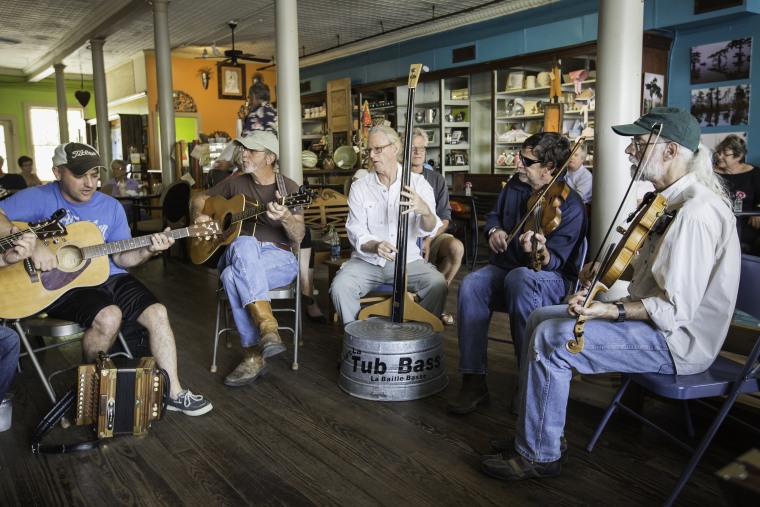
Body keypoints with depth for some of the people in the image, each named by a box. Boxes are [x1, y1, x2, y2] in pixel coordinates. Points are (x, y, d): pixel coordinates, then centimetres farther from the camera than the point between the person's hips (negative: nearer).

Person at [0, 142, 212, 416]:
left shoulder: (111, 207, 8)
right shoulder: (39, 198, -4)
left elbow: (121, 258, 8)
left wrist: (148, 250, -12)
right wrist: (32, 244, -28)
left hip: (108, 278, 5)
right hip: (60, 285, -5)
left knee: (157, 312, -13)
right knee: (109, 316, -32)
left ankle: (172, 392, -3)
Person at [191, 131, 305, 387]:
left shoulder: (288, 187, 3)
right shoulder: (235, 183, 12)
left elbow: (298, 237, -7)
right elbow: (198, 199, 24)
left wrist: (285, 217, -29)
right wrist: (200, 215, 1)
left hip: (278, 257, -2)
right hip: (237, 253, 3)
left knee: (233, 275, -36)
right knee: (245, 244, -37)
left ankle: (254, 354, -28)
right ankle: (267, 326, -42)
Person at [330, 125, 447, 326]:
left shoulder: (418, 183, -1)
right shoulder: (359, 187, 1)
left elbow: (428, 230, -13)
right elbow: (356, 233, -5)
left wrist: (425, 211, -38)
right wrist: (375, 246, -28)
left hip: (408, 260, 0)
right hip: (367, 260, 1)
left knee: (438, 285, -25)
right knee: (340, 287, -26)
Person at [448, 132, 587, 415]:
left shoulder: (570, 206, -15)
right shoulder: (515, 186, 3)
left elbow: (553, 262, -22)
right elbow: (494, 214, 22)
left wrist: (539, 251, -45)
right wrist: (494, 230, -1)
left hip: (551, 278, -5)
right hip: (504, 269, 5)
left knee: (519, 279, -41)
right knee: (471, 285, -29)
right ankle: (474, 381, -26)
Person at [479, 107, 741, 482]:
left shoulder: (696, 211, -25)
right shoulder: (672, 198, 9)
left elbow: (676, 309, -27)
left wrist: (608, 311, -32)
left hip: (678, 340, -10)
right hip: (657, 318, 11)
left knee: (551, 339, -23)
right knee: (540, 319, 5)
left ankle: (539, 455, -4)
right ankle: (536, 433, 14)